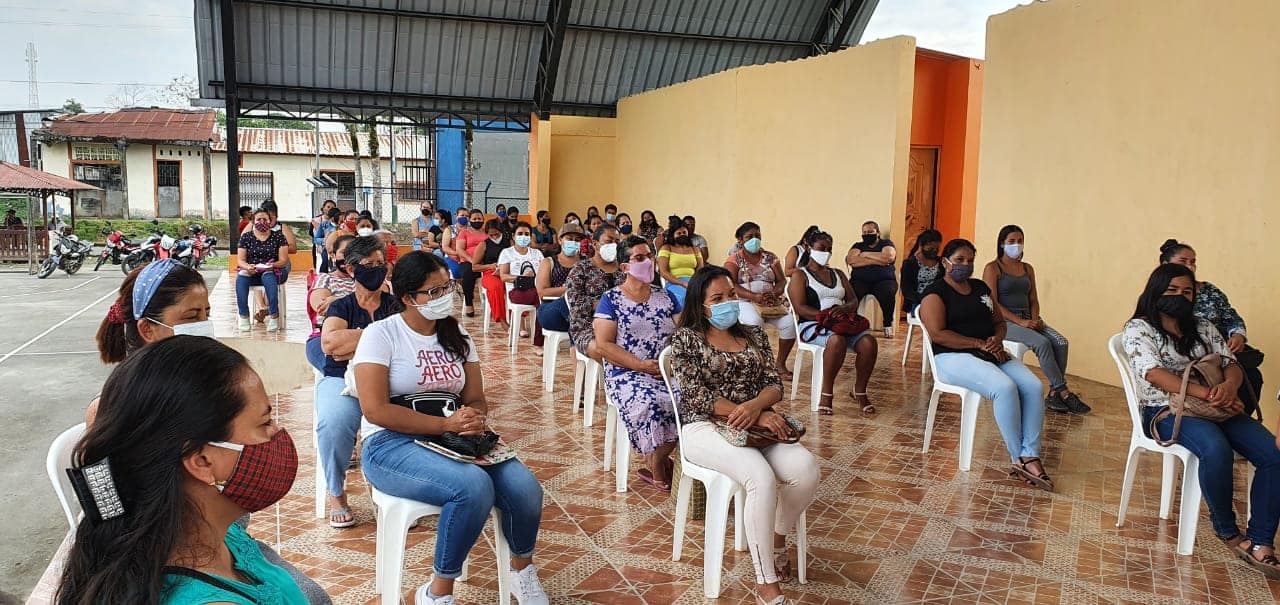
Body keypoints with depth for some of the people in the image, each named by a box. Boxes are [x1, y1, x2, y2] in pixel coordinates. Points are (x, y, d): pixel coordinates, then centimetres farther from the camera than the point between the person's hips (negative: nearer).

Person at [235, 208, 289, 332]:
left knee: (268, 277, -38)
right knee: (240, 278, -33)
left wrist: (273, 265, -20)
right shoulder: (246, 237, 11)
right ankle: (244, 316, -29)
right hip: (250, 272, 2)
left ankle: (274, 316, -34)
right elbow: (240, 260, 5)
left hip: (272, 272, -2)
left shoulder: (278, 237, 8)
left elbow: (284, 260, 1)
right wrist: (248, 267, -18)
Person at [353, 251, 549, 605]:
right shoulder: (382, 335, -7)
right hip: (393, 444, -5)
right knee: (473, 487, -34)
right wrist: (446, 424, -21)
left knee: (524, 488, -19)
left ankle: (522, 569, 12)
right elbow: (376, 411, -16)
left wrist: (475, 418, -14)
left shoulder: (457, 336, 11)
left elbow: (476, 399, 11)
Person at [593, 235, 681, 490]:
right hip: (626, 374, -4)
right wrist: (641, 366, -16)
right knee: (650, 403, -35)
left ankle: (655, 463, -7)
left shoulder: (666, 297, 15)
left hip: (668, 371, 4)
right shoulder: (611, 300, 3)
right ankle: (658, 468, -9)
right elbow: (603, 345, -6)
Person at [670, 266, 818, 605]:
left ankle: (777, 539, 6)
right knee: (761, 477, -33)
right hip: (704, 427, -5)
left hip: (756, 422, 5)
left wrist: (755, 406, -19)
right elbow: (697, 396, -12)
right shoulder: (686, 338, -2)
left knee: (806, 468, -23)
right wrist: (758, 417, -19)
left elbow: (775, 384, 6)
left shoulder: (753, 334, 14)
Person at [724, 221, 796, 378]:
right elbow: (731, 286, -11)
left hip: (770, 302, 4)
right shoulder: (734, 260, 5)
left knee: (790, 322, -23)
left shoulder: (770, 257, 16)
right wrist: (755, 297, -24)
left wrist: (775, 293, -15)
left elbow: (782, 281, 9)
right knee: (755, 322, -38)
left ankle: (780, 363, -7)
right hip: (744, 302, -4)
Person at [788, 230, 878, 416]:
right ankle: (826, 393, -25)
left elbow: (853, 300, 16)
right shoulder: (800, 276, 6)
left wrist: (845, 309, -10)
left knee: (869, 341, -25)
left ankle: (860, 391, -8)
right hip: (812, 324, -5)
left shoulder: (838, 274, 25)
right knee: (837, 340, -39)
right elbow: (800, 308, -8)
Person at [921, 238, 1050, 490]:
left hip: (991, 353, 7)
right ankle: (1019, 458, -19)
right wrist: (979, 343, -17)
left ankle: (1030, 456, -23)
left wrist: (997, 340, -2)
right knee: (1005, 387, -32)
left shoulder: (981, 287, 19)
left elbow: (1000, 321, 22)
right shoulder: (935, 293, -2)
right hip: (953, 357, -7)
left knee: (1033, 386, -20)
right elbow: (938, 334, -14)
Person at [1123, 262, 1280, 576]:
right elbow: (1155, 374, -14)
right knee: (1216, 449, -35)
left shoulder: (1203, 327, 19)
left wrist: (1229, 386, -18)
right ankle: (1227, 530, -12)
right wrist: (1209, 394, -24)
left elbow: (1231, 364, 9)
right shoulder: (1138, 328, 0)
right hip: (1165, 411, -6)